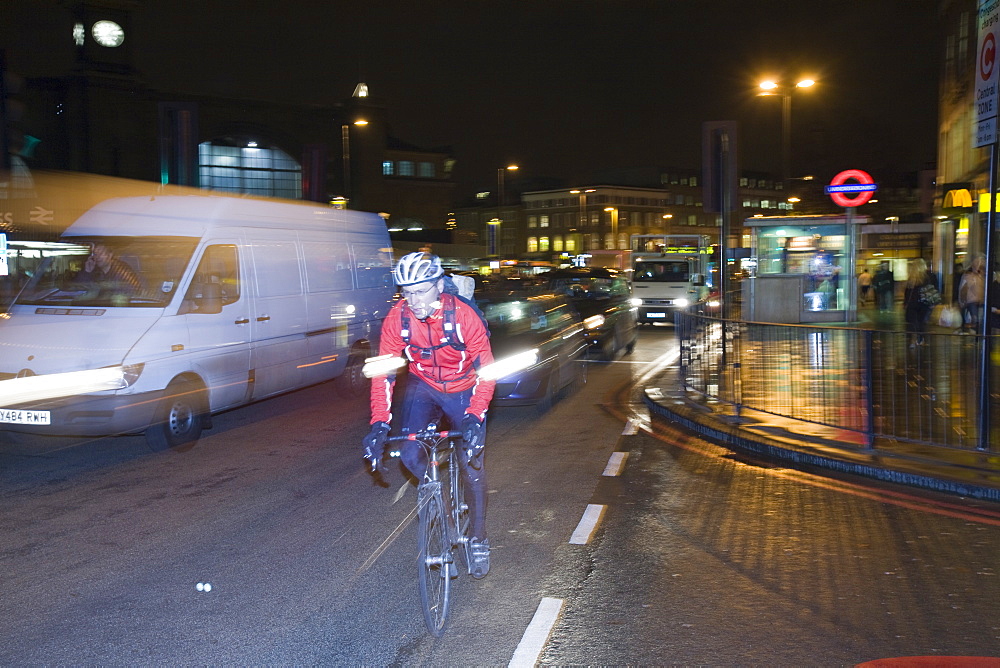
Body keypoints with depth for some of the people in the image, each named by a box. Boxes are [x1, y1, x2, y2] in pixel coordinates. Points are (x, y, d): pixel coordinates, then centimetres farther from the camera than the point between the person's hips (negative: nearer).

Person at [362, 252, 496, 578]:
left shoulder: (463, 314, -28)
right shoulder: (397, 318, -21)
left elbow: (485, 369, -25)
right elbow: (384, 371, -18)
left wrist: (474, 417, -38)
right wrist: (379, 423, -29)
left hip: (462, 390, -2)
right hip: (423, 386, 2)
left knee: (473, 467, -1)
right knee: (410, 454, -18)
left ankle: (479, 539, 19)